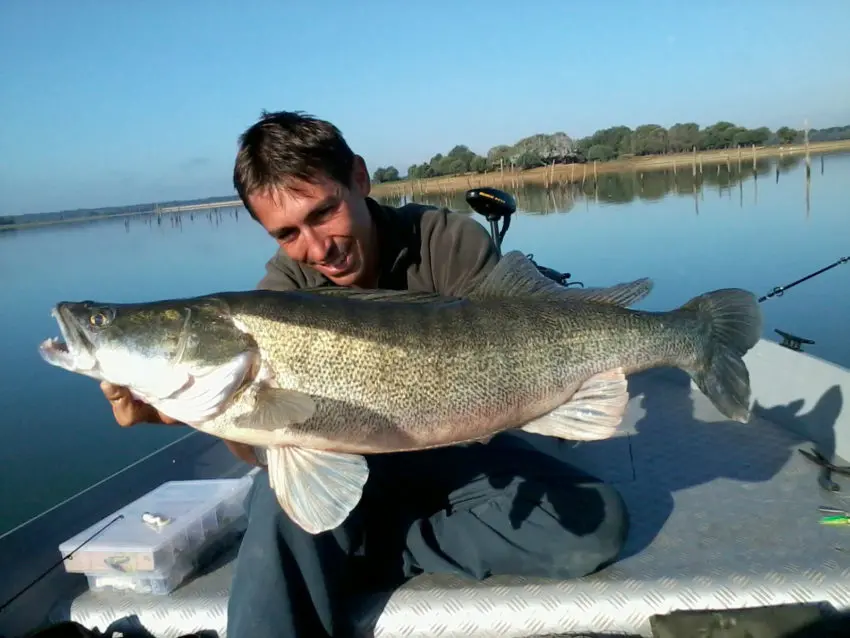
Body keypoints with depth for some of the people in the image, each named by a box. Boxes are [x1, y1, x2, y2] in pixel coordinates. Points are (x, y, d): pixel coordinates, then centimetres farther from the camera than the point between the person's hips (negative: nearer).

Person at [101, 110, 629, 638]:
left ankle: (372, 550, -14)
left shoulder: (452, 242, -18)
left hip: (458, 454, 2)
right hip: (349, 467, -1)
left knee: (598, 523, -22)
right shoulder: (285, 287, -12)